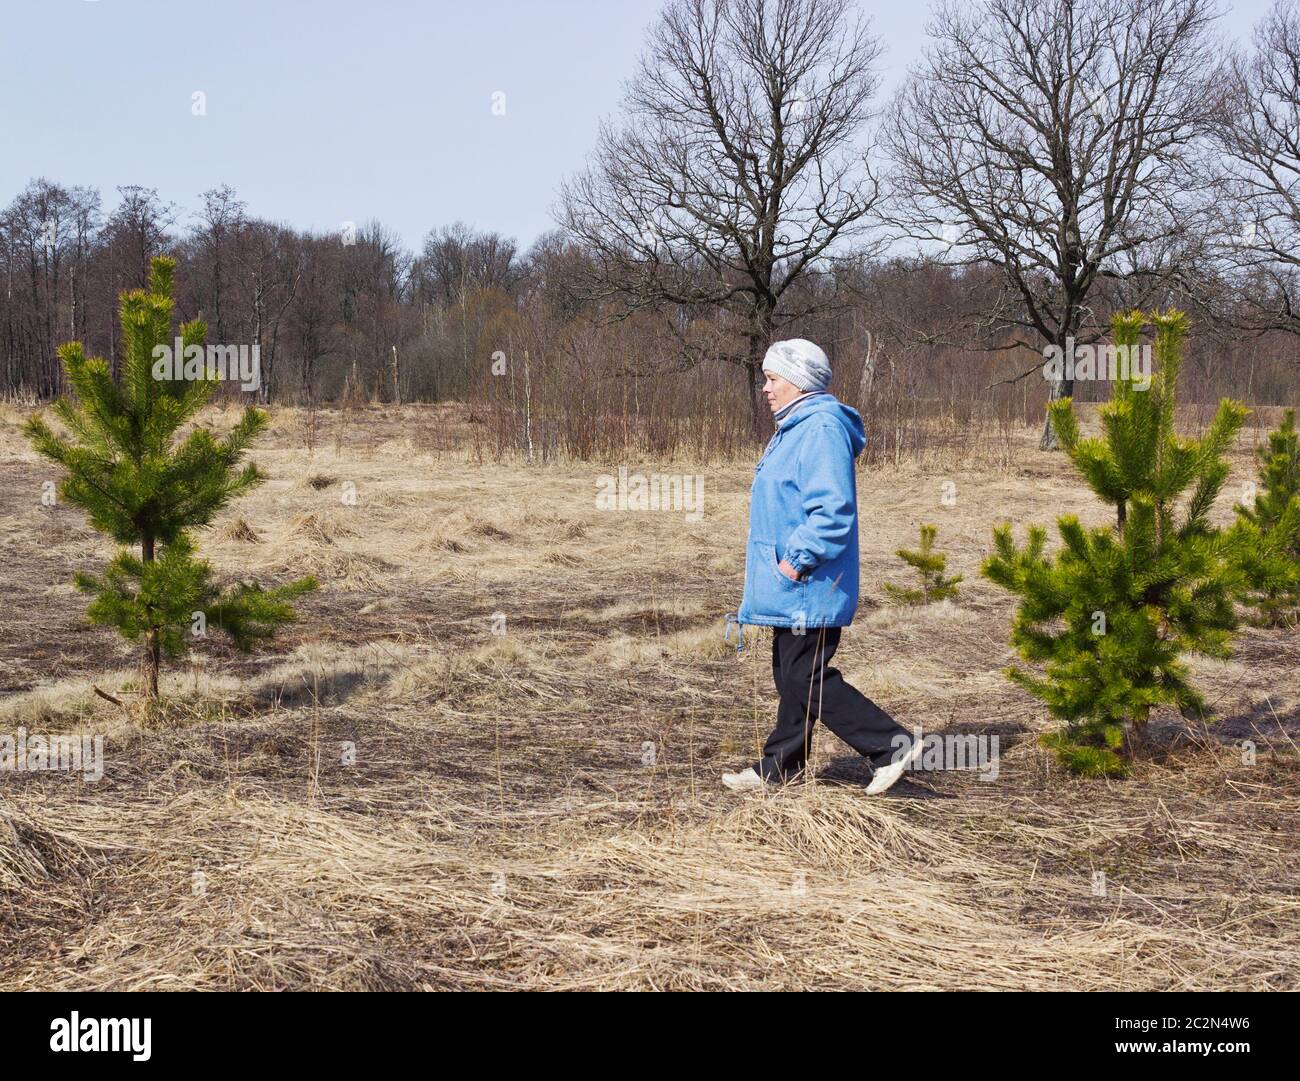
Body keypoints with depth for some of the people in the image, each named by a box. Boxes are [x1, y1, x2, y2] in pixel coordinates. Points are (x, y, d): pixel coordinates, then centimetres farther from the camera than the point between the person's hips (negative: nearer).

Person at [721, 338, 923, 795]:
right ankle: (779, 767, 23)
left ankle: (892, 745, -5)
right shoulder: (795, 429, 17)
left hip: (808, 587, -11)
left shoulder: (821, 430, -18)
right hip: (792, 586, 11)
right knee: (789, 674, 15)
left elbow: (832, 511, -26)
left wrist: (798, 561, -23)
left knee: (807, 678, -9)